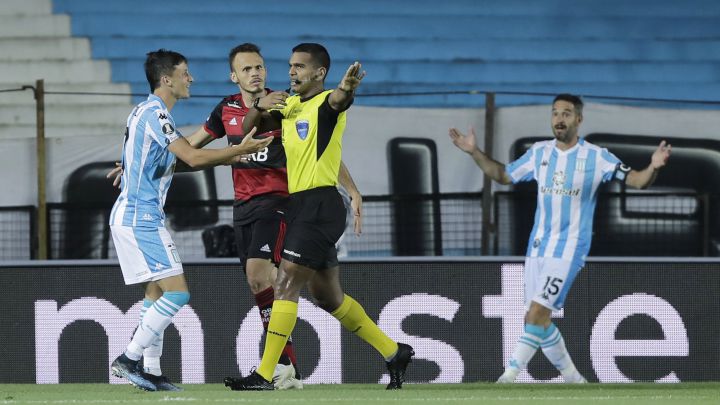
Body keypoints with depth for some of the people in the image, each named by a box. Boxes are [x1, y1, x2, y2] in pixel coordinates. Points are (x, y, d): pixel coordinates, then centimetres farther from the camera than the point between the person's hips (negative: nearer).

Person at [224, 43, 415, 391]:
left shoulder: (325, 104, -9)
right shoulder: (289, 107, 15)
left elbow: (338, 100, -32)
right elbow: (248, 128, 15)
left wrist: (346, 88, -57)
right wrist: (259, 107, -7)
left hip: (320, 204, -9)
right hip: (299, 206, 9)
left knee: (285, 285, -13)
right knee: (328, 297, 14)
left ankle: (265, 375, -13)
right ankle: (394, 352, 25)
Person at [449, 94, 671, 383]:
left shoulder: (596, 157, -6)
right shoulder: (539, 153, 8)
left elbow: (637, 181, -8)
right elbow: (503, 175, 21)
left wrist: (654, 167, -29)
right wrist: (474, 152, 10)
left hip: (569, 249, -6)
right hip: (537, 247, 6)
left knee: (536, 314, -17)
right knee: (541, 319, 8)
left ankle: (509, 377, -17)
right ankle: (572, 379, 23)